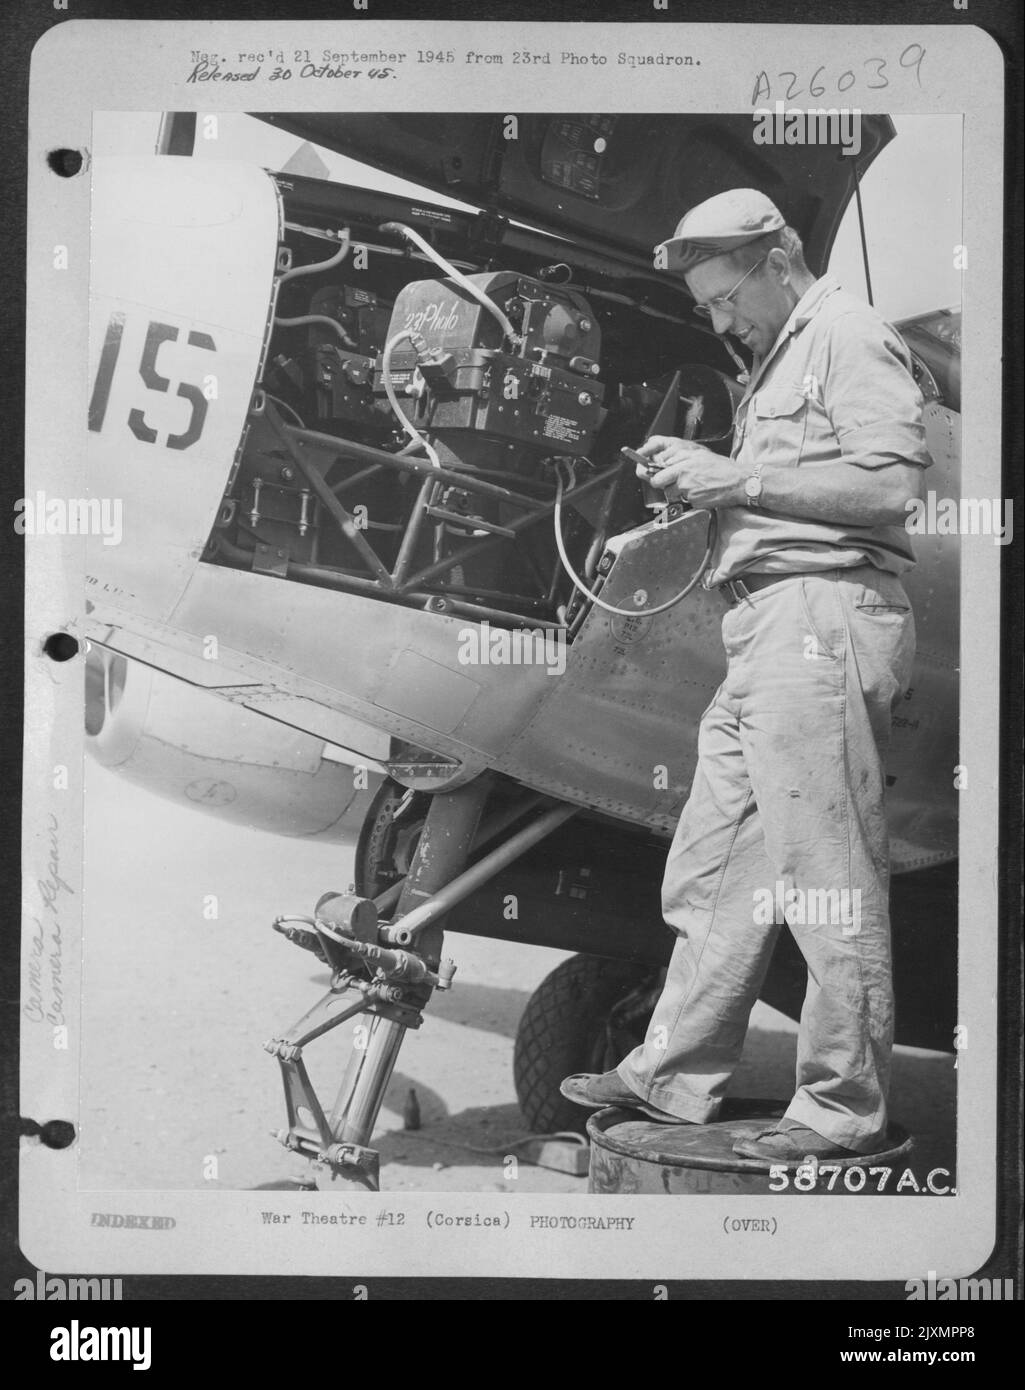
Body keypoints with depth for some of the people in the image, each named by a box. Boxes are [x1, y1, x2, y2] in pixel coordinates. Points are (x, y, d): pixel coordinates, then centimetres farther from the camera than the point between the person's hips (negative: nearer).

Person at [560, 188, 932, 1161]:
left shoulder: (848, 335, -3)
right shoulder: (777, 360, 25)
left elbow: (897, 484, -16)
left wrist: (741, 477, -14)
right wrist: (702, 481, 8)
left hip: (825, 615, -10)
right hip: (764, 629, 10)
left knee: (828, 878, -6)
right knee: (713, 864, 11)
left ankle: (844, 1110, 4)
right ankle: (675, 1076, 20)